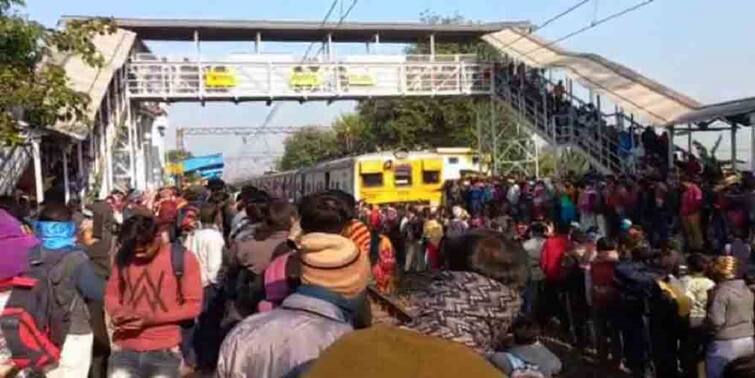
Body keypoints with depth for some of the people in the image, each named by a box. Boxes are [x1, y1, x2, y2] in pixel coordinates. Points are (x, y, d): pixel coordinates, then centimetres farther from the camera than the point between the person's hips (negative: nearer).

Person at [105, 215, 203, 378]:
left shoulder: (183, 258, -9)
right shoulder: (123, 257, 1)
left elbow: (193, 305, -8)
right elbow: (111, 294, 13)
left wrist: (153, 318, -18)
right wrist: (117, 312, -11)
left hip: (164, 351, -2)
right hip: (125, 349, 3)